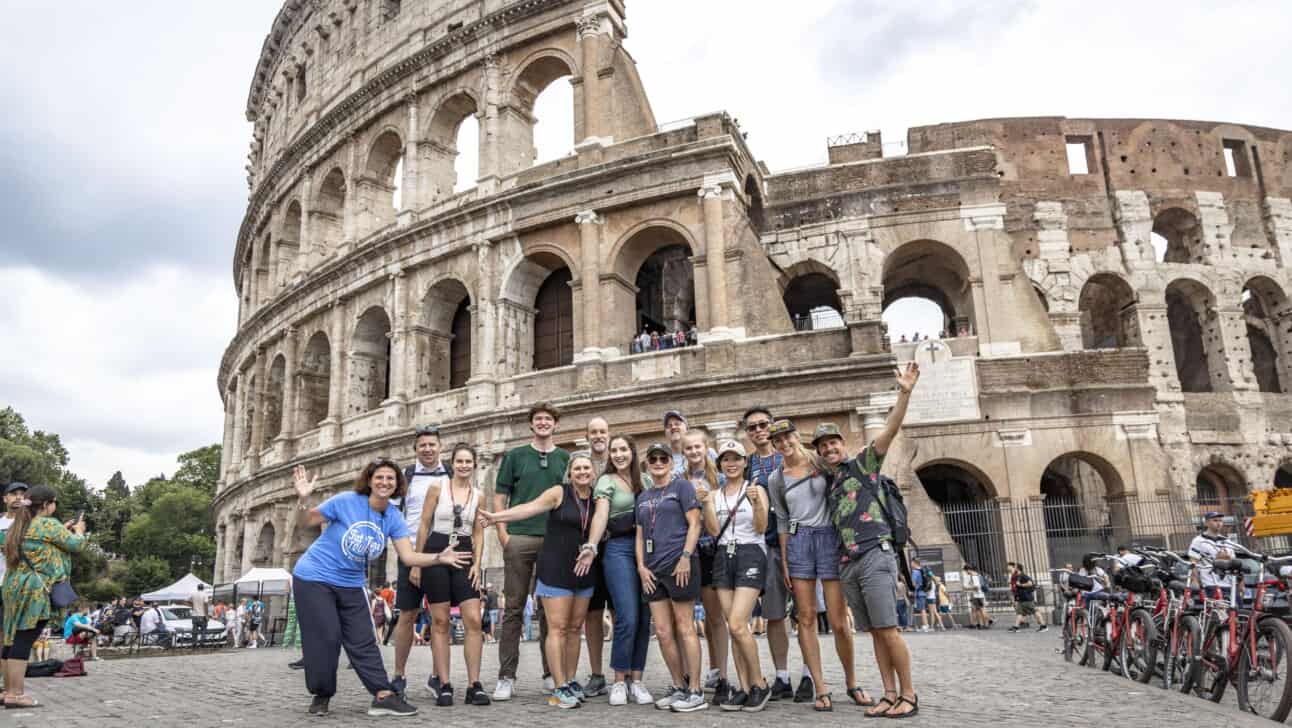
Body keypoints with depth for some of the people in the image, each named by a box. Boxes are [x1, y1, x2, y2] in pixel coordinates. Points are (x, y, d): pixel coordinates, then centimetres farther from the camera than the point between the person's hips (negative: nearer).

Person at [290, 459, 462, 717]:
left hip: (351, 585, 4)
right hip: (314, 578, -4)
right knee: (325, 638, -5)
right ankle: (321, 694, 15)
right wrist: (303, 499, -31)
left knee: (363, 640, 1)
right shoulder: (346, 501, -17)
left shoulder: (393, 518, -4)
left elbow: (408, 556, -12)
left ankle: (383, 696, 1)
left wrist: (439, 558, -28)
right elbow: (304, 523, -10)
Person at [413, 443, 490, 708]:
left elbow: (478, 534, 9)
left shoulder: (478, 496, 8)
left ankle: (474, 686, -1)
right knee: (440, 621, 1)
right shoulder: (437, 488, 2)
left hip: (465, 556, 2)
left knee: (474, 620, -7)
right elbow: (424, 526, 3)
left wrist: (477, 564, -4)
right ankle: (444, 685, 8)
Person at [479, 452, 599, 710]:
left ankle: (571, 681, 20)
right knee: (558, 627, -5)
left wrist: (592, 548, -4)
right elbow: (529, 508, -13)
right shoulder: (559, 493, -6)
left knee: (575, 627, 9)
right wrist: (497, 517, -22)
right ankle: (560, 688, -3)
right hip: (556, 569, -4)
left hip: (583, 571, 5)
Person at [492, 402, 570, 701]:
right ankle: (506, 677, 7)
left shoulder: (565, 458, 11)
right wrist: (502, 533, -6)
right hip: (519, 538, -1)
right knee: (514, 608, 1)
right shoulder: (515, 456, 7)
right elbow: (499, 498, 6)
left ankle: (551, 674, 16)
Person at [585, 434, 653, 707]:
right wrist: (590, 547, -26)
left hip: (644, 549, 5)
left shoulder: (642, 480, 16)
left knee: (644, 619, 3)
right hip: (618, 549, -4)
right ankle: (619, 681, 3)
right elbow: (600, 515, -12)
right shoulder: (607, 481, 2)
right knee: (627, 618, -11)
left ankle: (635, 680, 12)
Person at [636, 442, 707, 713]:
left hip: (679, 565, -6)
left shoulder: (681, 486, 1)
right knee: (663, 632, 6)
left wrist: (685, 558, -15)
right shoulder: (643, 497, 18)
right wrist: (641, 566, 6)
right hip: (653, 570, 6)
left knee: (684, 628, -3)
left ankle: (695, 692, 3)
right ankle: (679, 687, 17)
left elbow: (694, 524, -5)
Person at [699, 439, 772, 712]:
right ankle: (744, 688, 10)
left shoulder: (756, 489, 2)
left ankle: (759, 684, 1)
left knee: (737, 625, -14)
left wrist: (756, 503, -23)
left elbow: (761, 528, -7)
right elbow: (713, 531, 2)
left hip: (750, 555, -5)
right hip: (723, 557, 5)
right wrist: (706, 504, -11)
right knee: (733, 628, 3)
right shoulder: (714, 495, 13)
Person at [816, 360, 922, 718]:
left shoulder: (863, 464, 2)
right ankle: (890, 694, 12)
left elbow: (891, 429, -10)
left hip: (875, 556, -6)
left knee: (888, 629, -7)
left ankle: (909, 695, 1)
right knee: (874, 632, 8)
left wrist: (904, 393, -22)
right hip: (847, 564, 6)